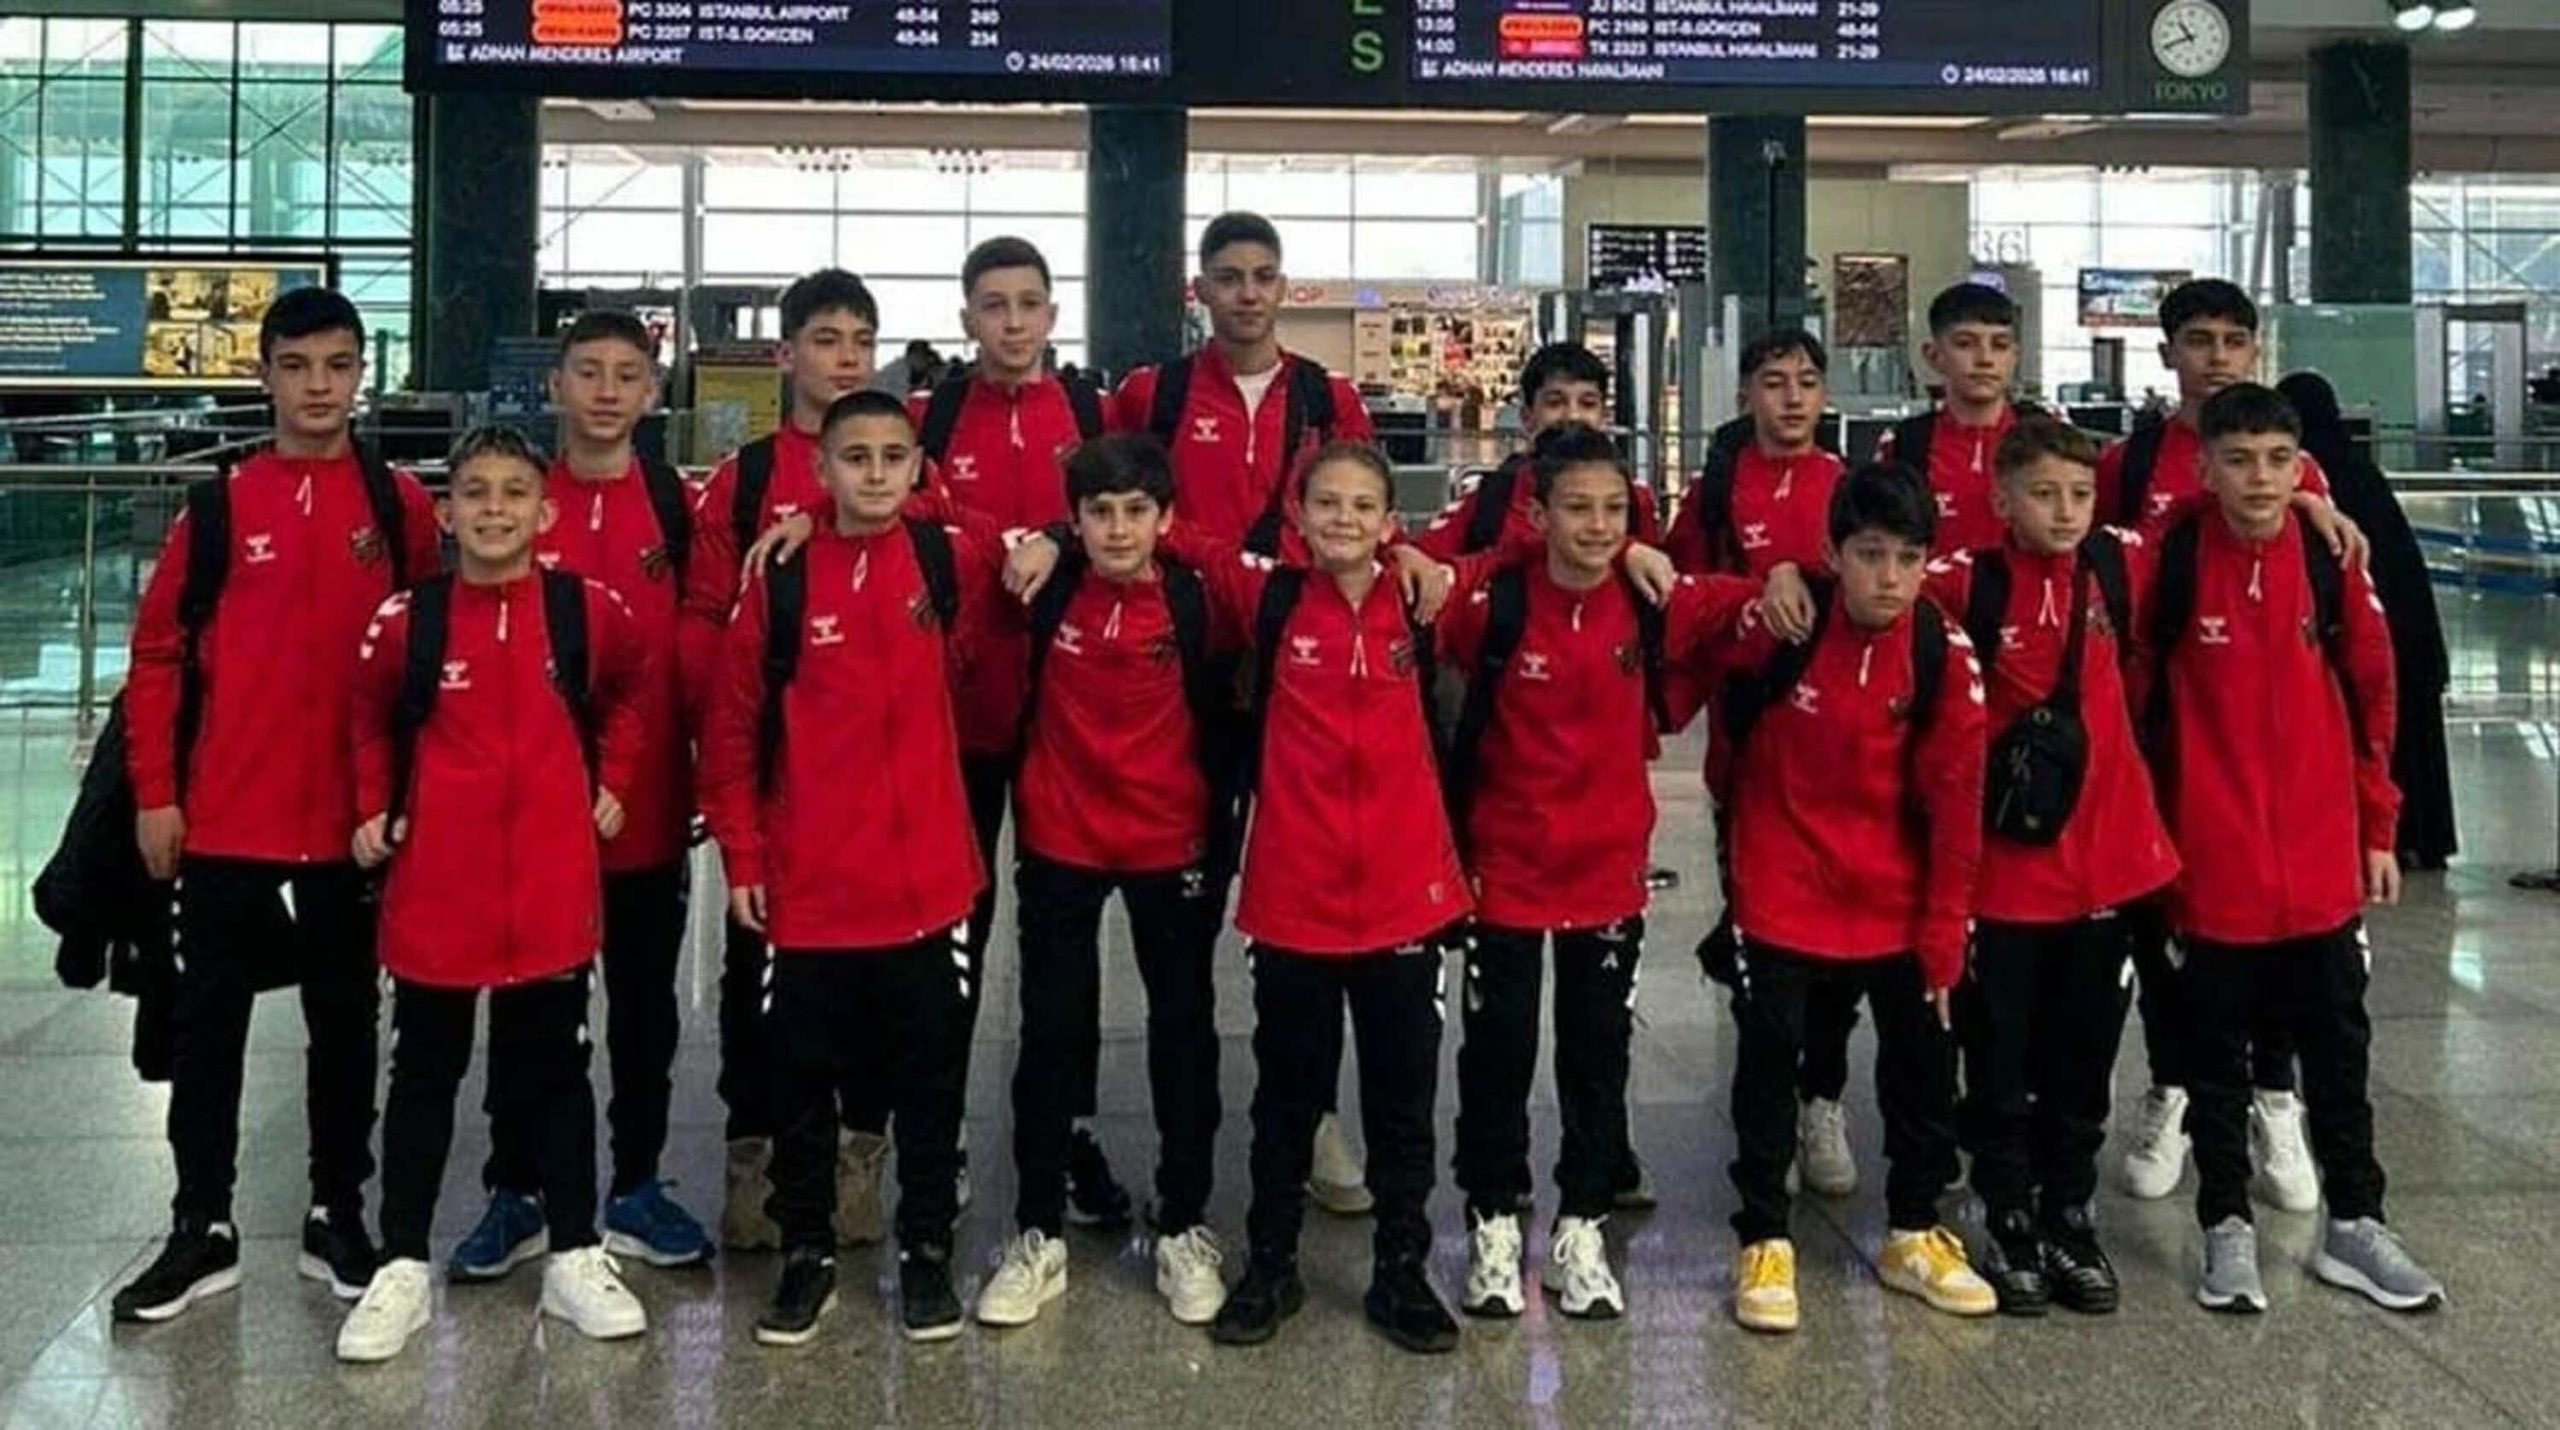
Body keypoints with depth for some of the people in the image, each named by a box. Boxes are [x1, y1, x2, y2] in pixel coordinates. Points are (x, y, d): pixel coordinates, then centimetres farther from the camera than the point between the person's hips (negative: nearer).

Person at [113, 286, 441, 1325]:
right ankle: (202, 1227, 19)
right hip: (224, 817, 0)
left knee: (345, 1019, 10)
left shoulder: (400, 505, 2)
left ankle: (338, 1216, 23)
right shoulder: (220, 505, 2)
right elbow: (157, 654, 3)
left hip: (352, 818, 0)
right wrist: (154, 794, -2)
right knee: (209, 1020, 7)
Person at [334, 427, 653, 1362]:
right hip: (435, 884, 0)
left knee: (555, 1068, 11)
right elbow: (369, 723, 13)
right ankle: (403, 1267, 20)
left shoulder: (590, 611, -4)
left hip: (554, 886, 0)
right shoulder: (404, 620, -4)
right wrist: (374, 809, 3)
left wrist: (612, 784, 7)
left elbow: (629, 694, 15)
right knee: (424, 1073, 10)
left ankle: (575, 1257, 21)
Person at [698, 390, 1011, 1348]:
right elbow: (734, 727, -1)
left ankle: (928, 1251, 26)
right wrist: (741, 856, -2)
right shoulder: (780, 580, -5)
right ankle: (806, 1253, 27)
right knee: (803, 1077, 11)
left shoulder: (954, 561, -2)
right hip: (805, 883, 0)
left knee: (927, 1075, 11)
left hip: (927, 879, 1)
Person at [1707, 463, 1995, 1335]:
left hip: (1895, 899, 2)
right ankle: (1764, 1242, 19)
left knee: (1924, 1060, 11)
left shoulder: (1944, 654, -11)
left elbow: (1954, 802, -7)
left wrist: (1945, 931, -6)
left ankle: (1914, 1234, 30)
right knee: (1769, 1060, 4)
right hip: (1782, 891, -2)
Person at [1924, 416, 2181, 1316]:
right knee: (2001, 1057, 8)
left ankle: (2070, 1219, 30)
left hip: (2108, 854, 3)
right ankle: (2009, 1226, 24)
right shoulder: (1970, 584, -10)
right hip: (2004, 866, -3)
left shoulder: (2118, 565, 1)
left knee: (2084, 1054, 14)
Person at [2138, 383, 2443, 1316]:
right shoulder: (2171, 565, -8)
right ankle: (2227, 1225, 21)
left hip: (2322, 861, 2)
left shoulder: (2331, 564, -1)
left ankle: (2355, 1223, 26)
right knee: (2216, 1050, 8)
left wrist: (2377, 830, 8)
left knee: (2338, 1045, 12)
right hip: (2210, 861, -2)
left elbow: (2372, 698, 7)